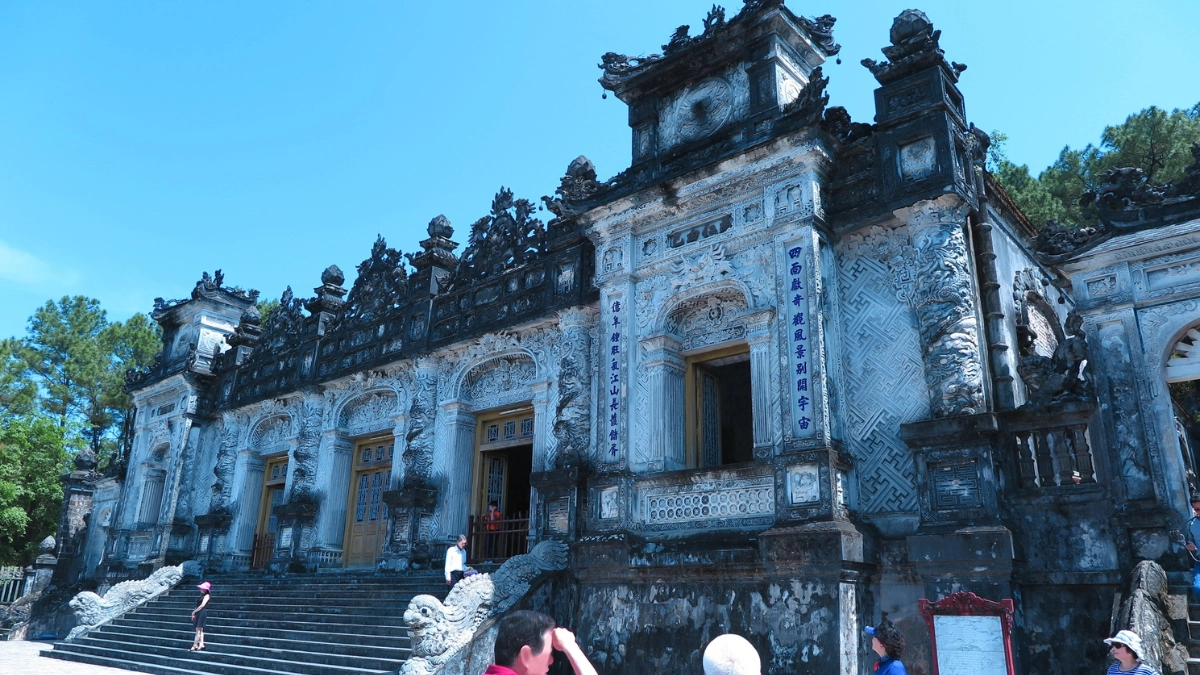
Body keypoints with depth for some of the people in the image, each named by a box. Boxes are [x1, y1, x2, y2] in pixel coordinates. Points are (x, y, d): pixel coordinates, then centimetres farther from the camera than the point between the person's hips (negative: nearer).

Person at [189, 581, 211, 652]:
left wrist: (194, 612, -9)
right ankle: (201, 645, 7)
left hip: (202, 613, -9)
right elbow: (198, 605, 18)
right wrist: (194, 613, 7)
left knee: (199, 630, -9)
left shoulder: (207, 596, -6)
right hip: (198, 614, 9)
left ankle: (194, 646, -10)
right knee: (200, 630, 7)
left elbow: (202, 605, -15)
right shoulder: (202, 595, 20)